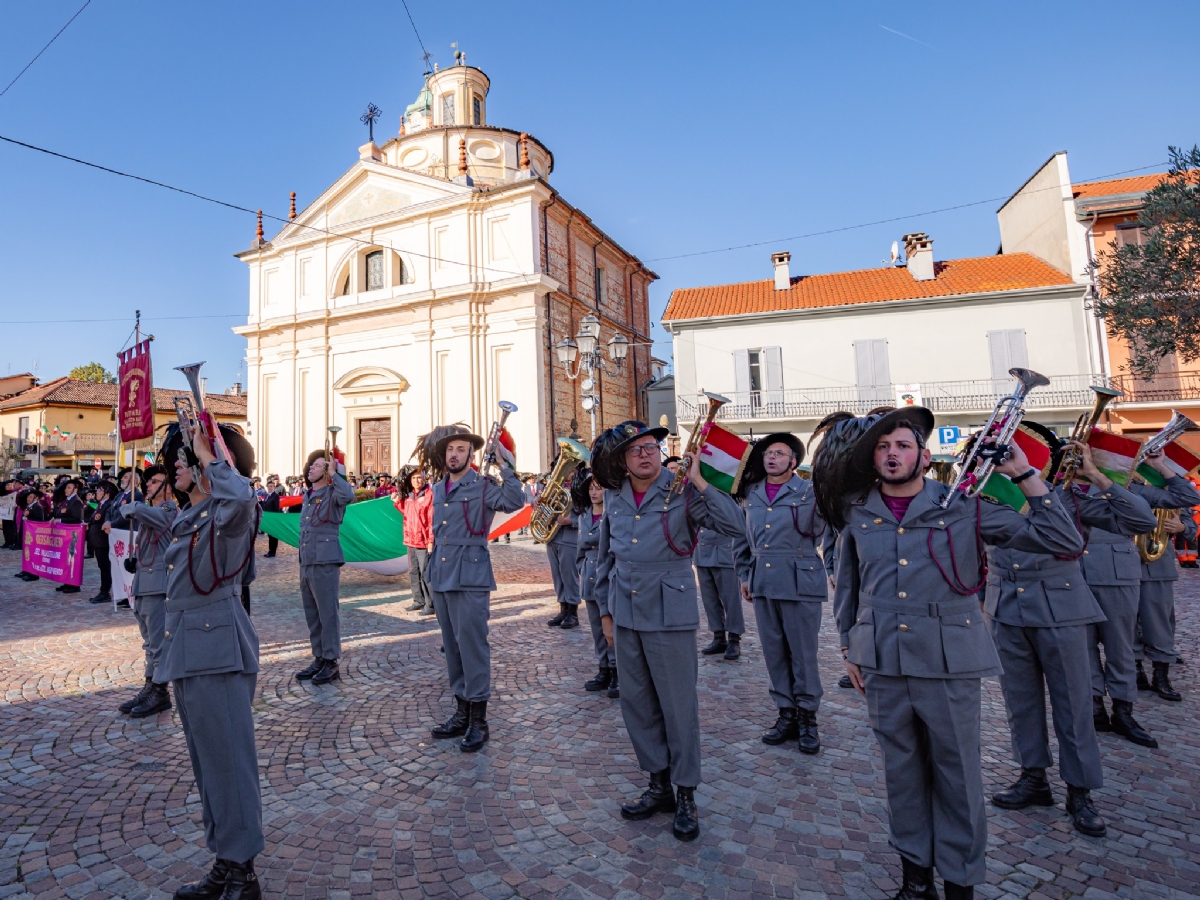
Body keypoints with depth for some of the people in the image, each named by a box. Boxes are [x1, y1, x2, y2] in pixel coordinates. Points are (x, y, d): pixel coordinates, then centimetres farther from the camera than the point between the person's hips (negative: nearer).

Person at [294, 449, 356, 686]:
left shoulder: (332, 493, -8)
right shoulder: (308, 496, 17)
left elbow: (349, 495, -34)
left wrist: (333, 473, -21)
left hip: (326, 562, -9)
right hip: (306, 563, 9)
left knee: (328, 613, -2)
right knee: (312, 614, 14)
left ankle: (331, 662, 6)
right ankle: (319, 658, 24)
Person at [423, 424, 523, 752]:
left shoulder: (483, 486, -8)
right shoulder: (438, 489, 15)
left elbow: (514, 501, -27)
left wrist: (505, 465, -29)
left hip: (470, 579, -7)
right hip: (441, 578, 8)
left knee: (472, 645, -5)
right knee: (452, 647, 14)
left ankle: (478, 721, 6)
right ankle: (462, 712, 26)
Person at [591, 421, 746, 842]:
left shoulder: (682, 492, -10)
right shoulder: (614, 497, 5)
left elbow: (733, 524, -23)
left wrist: (699, 481, -25)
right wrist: (605, 608, 16)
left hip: (669, 613, -5)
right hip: (625, 613, 5)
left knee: (678, 704, 5)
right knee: (636, 702, 13)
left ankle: (686, 794, 24)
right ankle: (659, 785, 32)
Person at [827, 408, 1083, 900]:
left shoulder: (963, 506, -3)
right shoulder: (856, 513, 2)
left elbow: (1063, 541, -3)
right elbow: (847, 586, 12)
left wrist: (1023, 474, -7)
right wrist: (848, 647, 12)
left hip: (949, 661, -2)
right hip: (882, 664, 2)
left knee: (957, 772, 10)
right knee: (902, 769, 15)